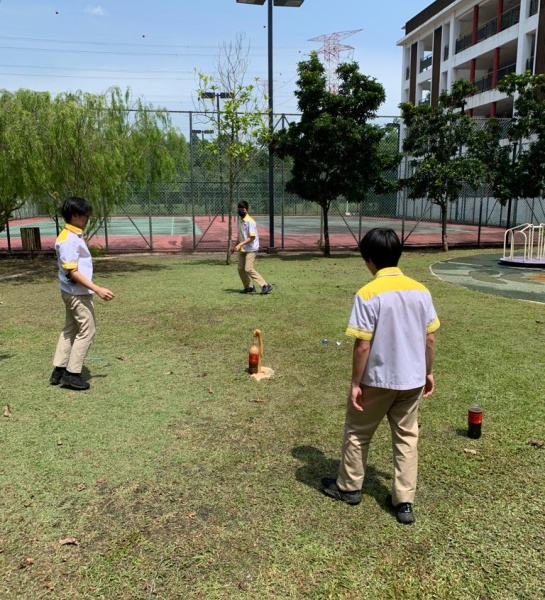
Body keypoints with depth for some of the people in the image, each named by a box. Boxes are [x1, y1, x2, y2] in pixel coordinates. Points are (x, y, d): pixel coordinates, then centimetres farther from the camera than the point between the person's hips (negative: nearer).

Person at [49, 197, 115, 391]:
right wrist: (97, 289, -26)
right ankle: (71, 373, 6)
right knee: (87, 331, -2)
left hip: (75, 293, 10)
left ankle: (59, 371, 24)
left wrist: (93, 289, 17)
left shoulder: (75, 236, 11)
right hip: (77, 293, -10)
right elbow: (72, 272, -23)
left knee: (70, 330, 15)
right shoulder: (68, 240, -19)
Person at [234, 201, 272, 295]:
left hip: (251, 249, -9)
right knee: (240, 268, 7)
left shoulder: (250, 221, -18)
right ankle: (249, 287, 21)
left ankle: (265, 286, -12)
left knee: (248, 269, -16)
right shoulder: (240, 219, 8)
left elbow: (252, 237, -22)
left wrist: (240, 244, -26)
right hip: (242, 249, 9)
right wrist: (236, 245, 19)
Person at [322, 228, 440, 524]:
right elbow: (430, 339, 3)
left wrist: (356, 383, -9)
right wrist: (428, 372, 15)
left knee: (357, 434, 16)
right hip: (412, 380, 5)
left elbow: (363, 346, -19)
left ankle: (348, 487, 33)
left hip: (377, 380, -5)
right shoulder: (420, 290, -2)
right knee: (406, 438, 17)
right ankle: (404, 502, 22)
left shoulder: (368, 294, -20)